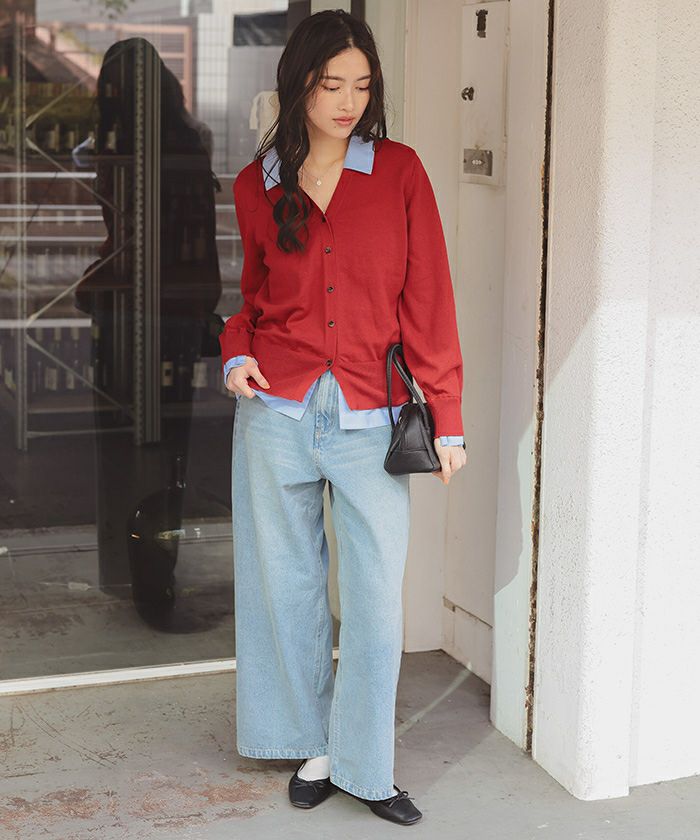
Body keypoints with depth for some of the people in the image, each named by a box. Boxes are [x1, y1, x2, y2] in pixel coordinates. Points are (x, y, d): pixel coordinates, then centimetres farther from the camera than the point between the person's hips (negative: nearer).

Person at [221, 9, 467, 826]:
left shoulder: (399, 171, 1)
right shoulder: (255, 186, 6)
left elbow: (427, 298, 0)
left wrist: (447, 418, -2)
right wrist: (237, 349, 0)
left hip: (369, 419, -1)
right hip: (277, 411, 2)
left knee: (377, 601, 2)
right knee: (288, 587, 11)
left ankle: (366, 767, 18)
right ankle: (312, 747, 29)